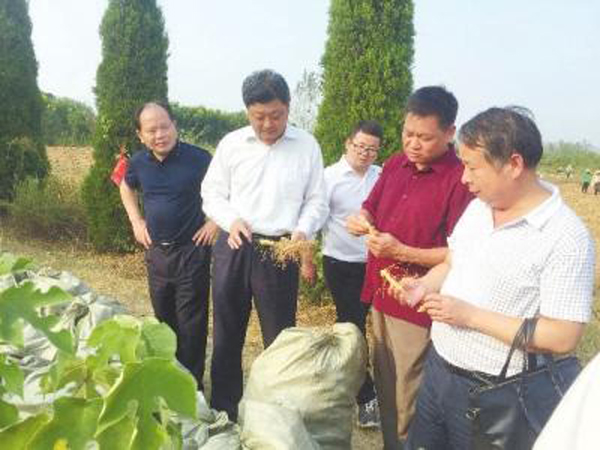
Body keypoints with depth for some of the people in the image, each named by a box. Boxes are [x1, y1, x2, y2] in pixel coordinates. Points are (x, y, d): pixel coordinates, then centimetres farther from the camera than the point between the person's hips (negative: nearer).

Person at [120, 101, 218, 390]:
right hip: (156, 251, 5)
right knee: (163, 318, 18)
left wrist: (215, 220, -11)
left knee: (191, 322, 1)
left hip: (192, 250, -5)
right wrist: (136, 221, 11)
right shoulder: (139, 162, 1)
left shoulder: (198, 159, -15)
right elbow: (126, 187, 22)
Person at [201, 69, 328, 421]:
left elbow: (317, 202, 3)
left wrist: (302, 230, -16)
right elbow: (212, 193, 7)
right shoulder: (231, 143, 3)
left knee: (280, 339, 6)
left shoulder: (307, 146, 0)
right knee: (227, 334, 13)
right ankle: (223, 412, 31)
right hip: (234, 248, 2)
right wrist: (232, 219, -12)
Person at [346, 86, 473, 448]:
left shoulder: (461, 179, -17)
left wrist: (403, 252, -24)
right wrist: (363, 220, -6)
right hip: (380, 295, 7)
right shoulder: (396, 164, 5)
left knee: (407, 402, 6)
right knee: (384, 387, 21)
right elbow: (371, 209, 17)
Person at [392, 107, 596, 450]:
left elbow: (563, 338, -23)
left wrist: (471, 315, -23)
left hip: (490, 394, -6)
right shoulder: (478, 205, 1)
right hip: (437, 367, 7)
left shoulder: (566, 238, -21)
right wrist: (425, 285, -5)